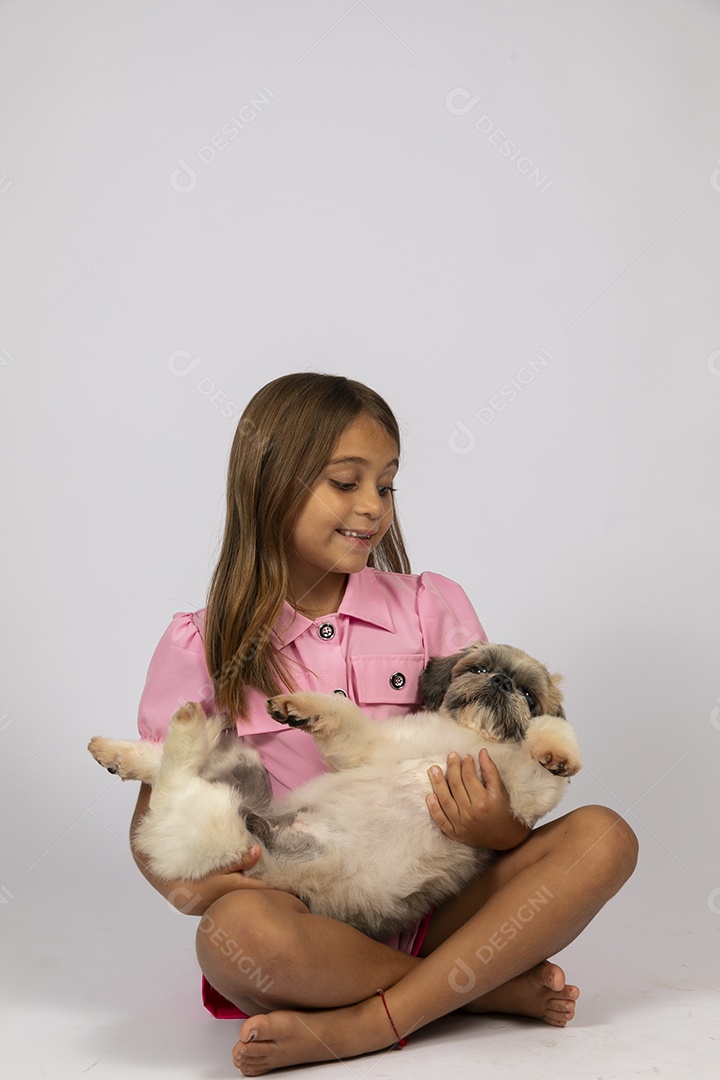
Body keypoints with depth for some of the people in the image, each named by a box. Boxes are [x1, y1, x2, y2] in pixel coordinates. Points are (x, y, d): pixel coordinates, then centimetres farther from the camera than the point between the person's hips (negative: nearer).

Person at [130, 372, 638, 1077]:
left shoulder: (432, 609, 5)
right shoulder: (204, 646, 1)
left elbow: (492, 771, 4)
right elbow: (155, 810, 6)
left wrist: (500, 829, -19)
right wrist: (183, 880, -17)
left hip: (429, 908, 2)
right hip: (301, 918, -1)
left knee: (602, 837, -20)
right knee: (234, 928, -36)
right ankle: (494, 986, -14)